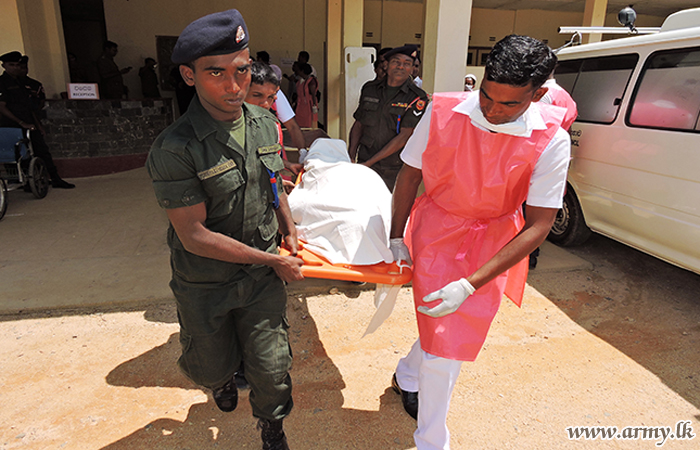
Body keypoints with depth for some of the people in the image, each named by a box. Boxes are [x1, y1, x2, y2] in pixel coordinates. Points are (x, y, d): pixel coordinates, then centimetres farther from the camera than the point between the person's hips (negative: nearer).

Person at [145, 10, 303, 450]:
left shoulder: (266, 123, -5)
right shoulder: (174, 149, -24)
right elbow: (194, 235, -23)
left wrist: (288, 227, -2)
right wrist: (271, 260, -18)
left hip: (262, 278, 3)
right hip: (205, 284, -2)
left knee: (271, 367, 8)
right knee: (212, 364, 22)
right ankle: (223, 381, 61)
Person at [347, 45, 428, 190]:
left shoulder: (417, 98, -7)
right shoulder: (370, 89, 9)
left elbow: (404, 137, -13)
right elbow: (358, 125, 14)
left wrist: (370, 162, -15)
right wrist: (351, 155, -1)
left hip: (394, 172, -3)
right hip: (363, 165, 3)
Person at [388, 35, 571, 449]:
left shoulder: (551, 141, -18)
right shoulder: (443, 112, -17)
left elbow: (538, 225, -17)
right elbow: (411, 173, -3)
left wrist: (470, 284, -24)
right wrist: (397, 237, -2)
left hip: (495, 244, 2)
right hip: (436, 232, -1)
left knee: (453, 334, 15)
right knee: (443, 346, 1)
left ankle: (407, 376, 50)